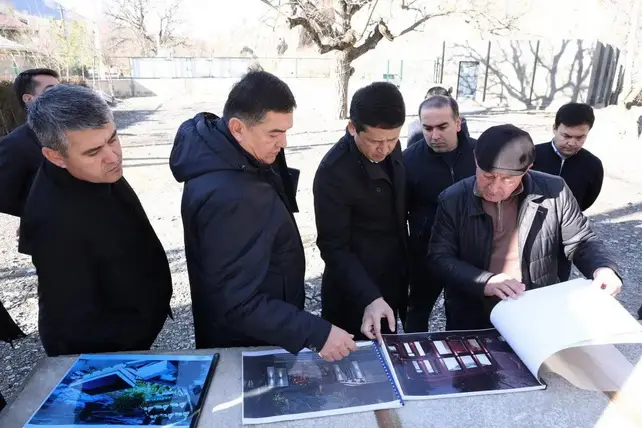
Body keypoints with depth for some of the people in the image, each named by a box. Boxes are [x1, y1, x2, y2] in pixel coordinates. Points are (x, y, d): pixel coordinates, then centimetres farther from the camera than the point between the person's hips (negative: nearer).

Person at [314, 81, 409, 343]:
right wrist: (370, 298, -29)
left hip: (392, 282, 6)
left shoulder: (390, 148, -6)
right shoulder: (333, 173, -26)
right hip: (355, 294, -6)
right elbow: (334, 248, -22)